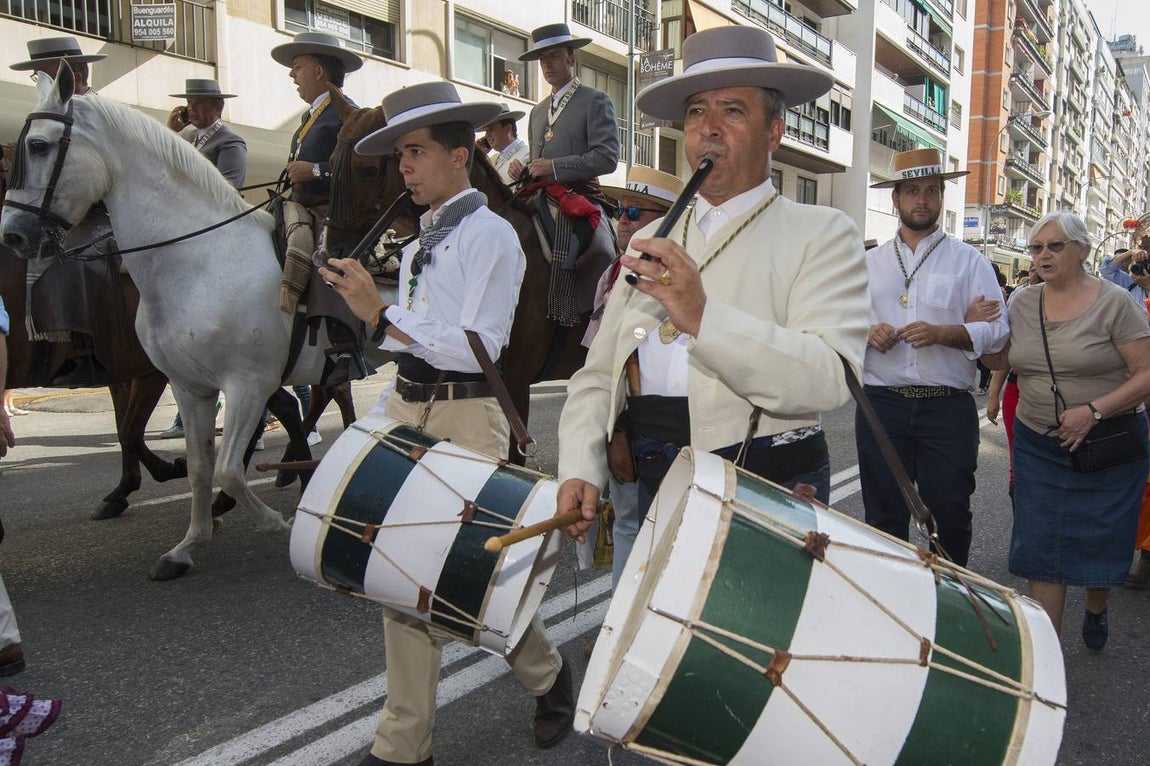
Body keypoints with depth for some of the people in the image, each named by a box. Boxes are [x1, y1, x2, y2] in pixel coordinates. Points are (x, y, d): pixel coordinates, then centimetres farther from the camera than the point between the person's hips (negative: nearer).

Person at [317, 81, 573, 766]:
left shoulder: (490, 234, -8)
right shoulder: (421, 243, 16)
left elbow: (479, 348, -19)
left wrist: (381, 315, -22)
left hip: (466, 418, -7)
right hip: (409, 409, 8)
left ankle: (549, 677, 33)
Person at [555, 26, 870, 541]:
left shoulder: (821, 234, -3)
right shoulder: (649, 242, 12)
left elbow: (830, 377, -19)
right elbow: (597, 376, 10)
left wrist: (704, 319, -30)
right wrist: (579, 470, -6)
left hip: (771, 491, -4)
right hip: (656, 491, 4)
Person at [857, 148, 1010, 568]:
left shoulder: (968, 260, 6)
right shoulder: (871, 262, 13)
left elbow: (996, 329, -2)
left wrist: (941, 333, -18)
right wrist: (868, 333, -9)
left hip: (948, 408, -2)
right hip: (881, 404, 2)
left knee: (949, 514, 5)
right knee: (883, 516, 10)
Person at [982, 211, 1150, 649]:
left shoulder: (1114, 303, -9)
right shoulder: (1023, 304, 4)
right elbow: (998, 360, 10)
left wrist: (1093, 411, -21)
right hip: (1037, 444, 3)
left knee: (1101, 541, 11)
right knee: (1041, 546, 3)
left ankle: (1096, 610, 43)